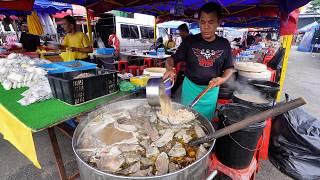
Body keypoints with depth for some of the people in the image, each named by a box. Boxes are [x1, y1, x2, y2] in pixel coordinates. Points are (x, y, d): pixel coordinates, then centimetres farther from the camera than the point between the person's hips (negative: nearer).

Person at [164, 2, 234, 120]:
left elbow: (229, 67, 5)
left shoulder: (224, 44, -3)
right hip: (190, 87, -1)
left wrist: (223, 79, -15)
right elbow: (172, 59, -6)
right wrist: (169, 69, -28)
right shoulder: (190, 41, -7)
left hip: (211, 89, 2)